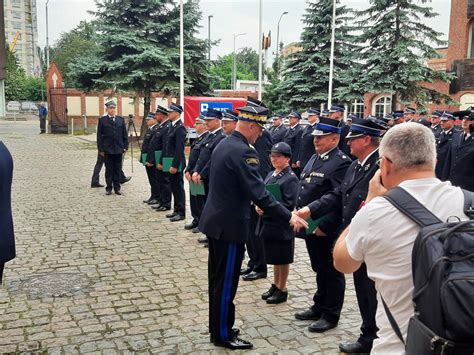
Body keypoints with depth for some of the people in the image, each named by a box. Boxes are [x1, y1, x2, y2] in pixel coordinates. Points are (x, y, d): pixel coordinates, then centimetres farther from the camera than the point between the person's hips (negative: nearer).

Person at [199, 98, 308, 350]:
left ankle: (217, 326, 33)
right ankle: (223, 335, 18)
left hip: (215, 221, 10)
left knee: (217, 279, 19)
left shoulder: (224, 144, 9)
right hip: (229, 225, -10)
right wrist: (289, 217, -20)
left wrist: (253, 204, 21)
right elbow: (259, 192, -25)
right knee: (226, 282, 4)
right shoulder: (243, 151, -22)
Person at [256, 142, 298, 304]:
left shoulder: (291, 178, -13)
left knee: (282, 259, 7)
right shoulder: (271, 174, 10)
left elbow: (289, 204, -19)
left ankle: (282, 290, 20)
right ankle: (275, 285, 33)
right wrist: (258, 206, -6)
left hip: (282, 225, -7)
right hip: (268, 222, 7)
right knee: (274, 257, 19)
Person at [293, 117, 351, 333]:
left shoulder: (342, 162, -15)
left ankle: (330, 315, 19)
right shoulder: (314, 158, 13)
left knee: (331, 272, 6)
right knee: (319, 269, 20)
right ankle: (319, 307, 34)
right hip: (311, 226, 8)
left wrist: (324, 226, -22)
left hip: (327, 230, -8)